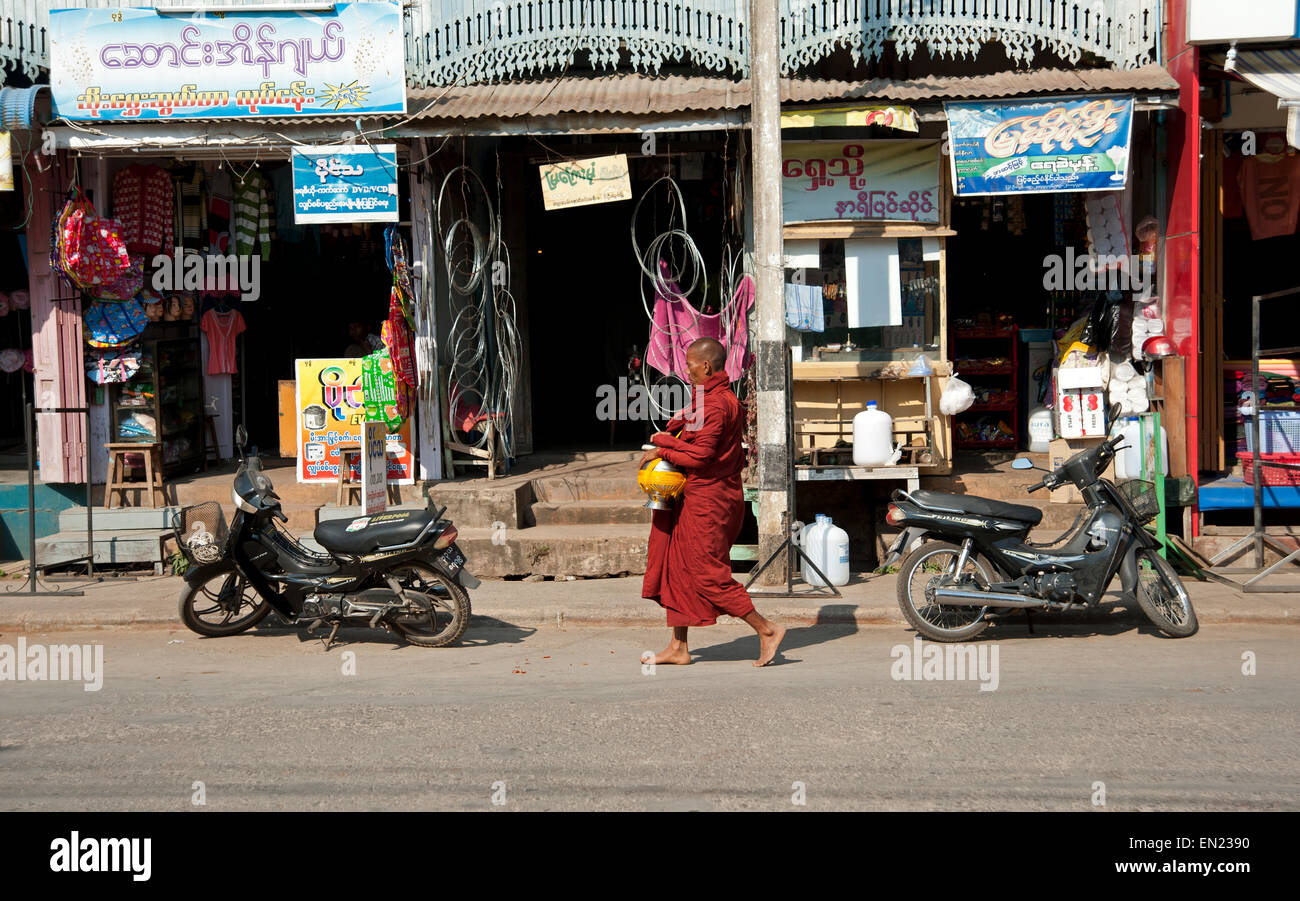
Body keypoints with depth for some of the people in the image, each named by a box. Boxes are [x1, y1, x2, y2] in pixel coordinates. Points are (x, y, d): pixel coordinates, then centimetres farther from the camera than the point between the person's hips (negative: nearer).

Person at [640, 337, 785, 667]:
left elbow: (700, 455, -23)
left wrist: (662, 450, -10)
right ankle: (678, 647, 17)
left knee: (708, 574, -6)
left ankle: (767, 630, 1)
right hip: (696, 496, 11)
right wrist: (667, 439, -2)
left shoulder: (715, 404, -18)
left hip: (708, 500, -11)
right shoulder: (724, 398, 15)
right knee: (680, 569, 12)